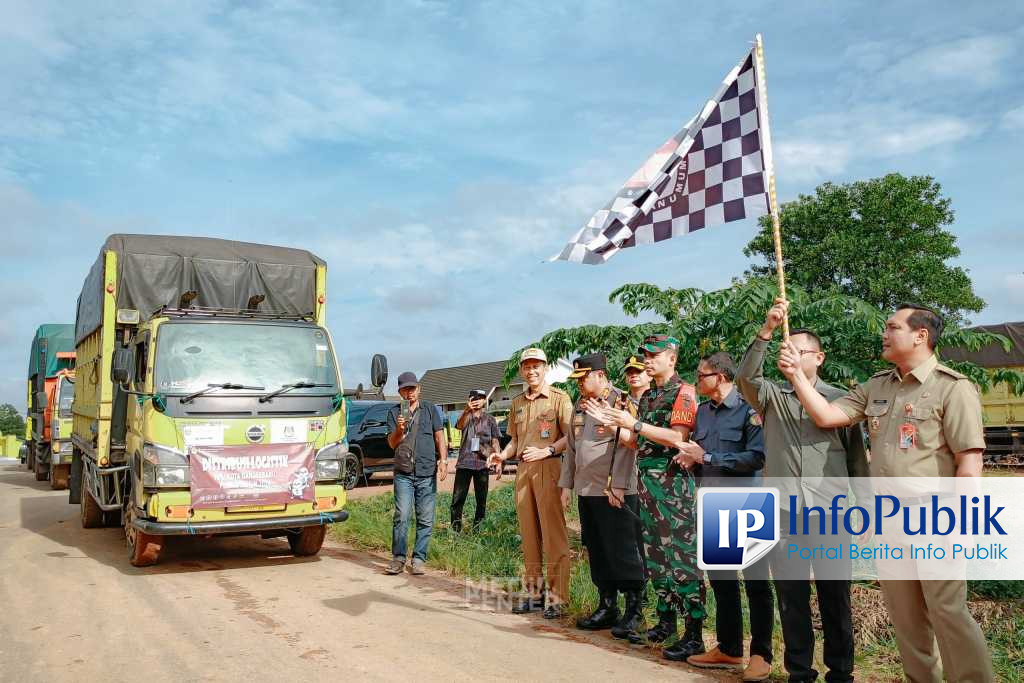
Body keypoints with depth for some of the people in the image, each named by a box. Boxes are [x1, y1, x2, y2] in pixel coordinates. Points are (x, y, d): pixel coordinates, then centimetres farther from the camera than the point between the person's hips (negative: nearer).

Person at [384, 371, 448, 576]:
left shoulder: (430, 409, 12)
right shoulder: (394, 412, 12)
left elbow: (439, 436, 10)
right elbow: (392, 443, 7)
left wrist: (443, 460, -3)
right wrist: (399, 430, -13)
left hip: (427, 473, 0)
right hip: (403, 474, 0)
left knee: (425, 519, 0)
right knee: (401, 516, -7)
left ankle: (419, 559, 8)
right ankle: (398, 559, 2)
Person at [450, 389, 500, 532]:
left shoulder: (490, 419, 11)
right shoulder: (466, 417, 7)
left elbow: (495, 442, 9)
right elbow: (459, 425, -17)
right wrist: (467, 410, -37)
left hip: (482, 463, 1)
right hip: (464, 462, -1)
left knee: (481, 499, 7)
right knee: (458, 498, -3)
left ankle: (477, 528, 17)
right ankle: (455, 528, 4)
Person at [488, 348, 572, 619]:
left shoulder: (559, 398, -1)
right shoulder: (517, 403, 19)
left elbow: (570, 436, -7)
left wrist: (546, 450, -20)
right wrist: (503, 455, 7)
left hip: (548, 467, -6)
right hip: (522, 469, 6)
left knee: (553, 533, -7)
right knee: (528, 533, 9)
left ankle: (557, 596, -3)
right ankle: (533, 591, 18)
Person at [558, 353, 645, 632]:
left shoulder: (620, 402, -9)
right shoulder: (581, 404, 16)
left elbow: (624, 447, -15)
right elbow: (571, 446, 19)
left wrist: (617, 486, -19)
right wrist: (566, 484, 15)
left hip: (614, 493, -8)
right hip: (586, 491, 8)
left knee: (621, 553, -2)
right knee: (596, 552, 13)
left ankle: (634, 612, 9)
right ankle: (607, 608, 23)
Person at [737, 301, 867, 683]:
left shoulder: (840, 400, 6)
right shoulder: (772, 396, 8)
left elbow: (857, 458, 8)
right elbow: (746, 377, -13)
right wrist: (766, 332, -24)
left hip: (830, 514, -1)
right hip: (783, 515, 1)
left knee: (835, 598, 7)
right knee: (791, 598, 8)